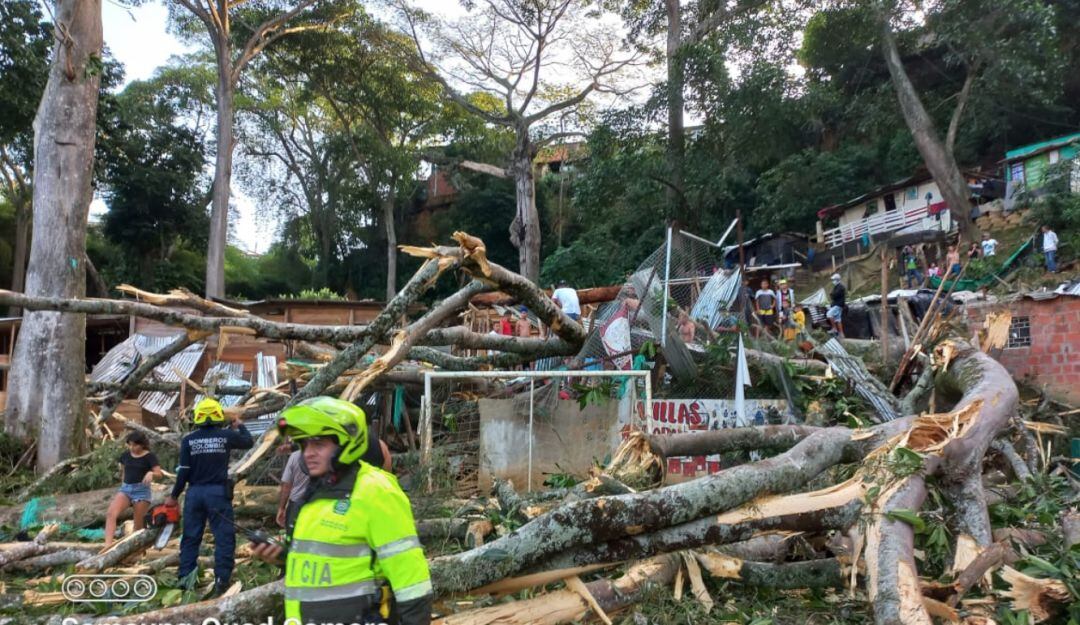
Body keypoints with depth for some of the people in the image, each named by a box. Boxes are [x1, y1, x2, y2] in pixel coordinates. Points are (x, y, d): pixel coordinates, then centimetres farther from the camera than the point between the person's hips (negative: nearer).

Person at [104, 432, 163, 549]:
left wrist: (151, 473, -35)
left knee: (138, 525, 1)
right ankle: (108, 544, -29)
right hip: (125, 488, 4)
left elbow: (159, 473, -15)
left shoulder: (149, 456, -6)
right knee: (110, 514, -21)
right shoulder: (125, 455, 8)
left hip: (141, 490, -4)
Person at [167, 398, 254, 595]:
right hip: (218, 492, -2)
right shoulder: (226, 435, -4)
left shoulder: (188, 440, -1)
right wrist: (240, 426, 33)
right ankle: (221, 580, -2)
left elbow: (183, 471, -2)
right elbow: (249, 442, 15)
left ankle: (185, 578, 14)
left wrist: (174, 496, 9)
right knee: (224, 537, 2)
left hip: (195, 493, 3)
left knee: (191, 537, 13)